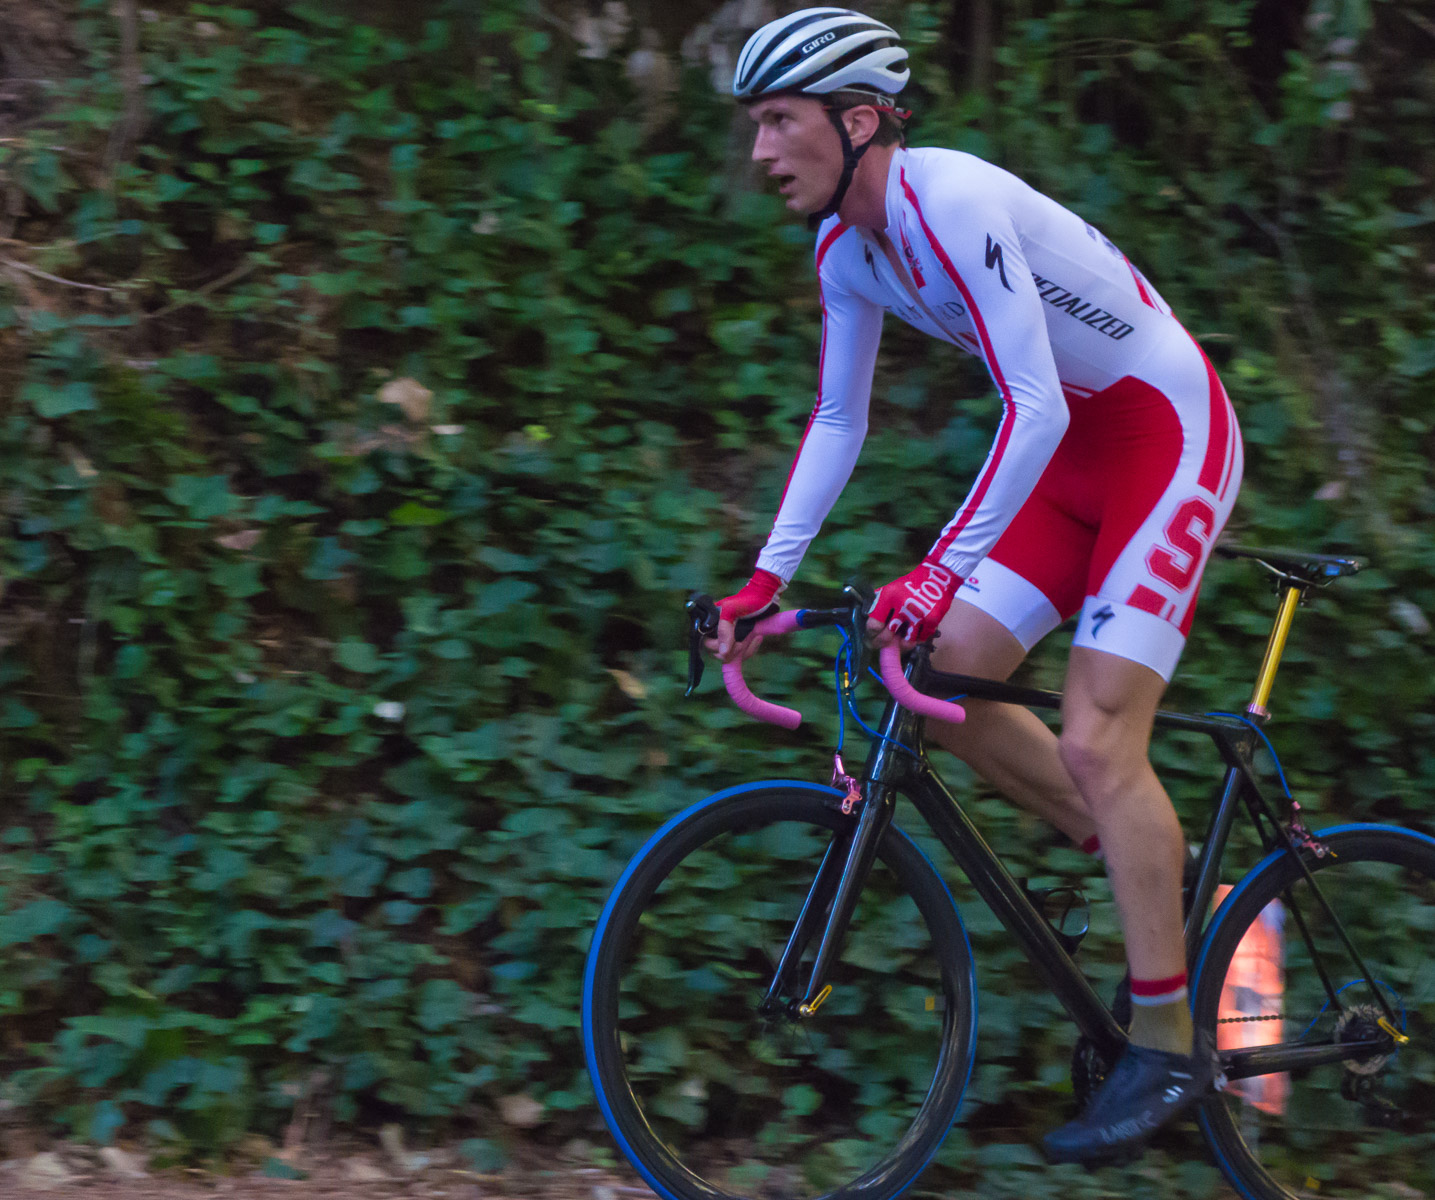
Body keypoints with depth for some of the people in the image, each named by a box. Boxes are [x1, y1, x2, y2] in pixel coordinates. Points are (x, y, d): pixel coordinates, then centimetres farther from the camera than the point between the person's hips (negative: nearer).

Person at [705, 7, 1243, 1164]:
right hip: (1078, 451, 9)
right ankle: (1152, 871, 17)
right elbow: (838, 424, 9)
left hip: (1171, 437, -9)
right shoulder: (848, 250, 0)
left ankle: (1170, 1043, -5)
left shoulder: (949, 203, -27)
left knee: (1094, 741, -14)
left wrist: (942, 569, -36)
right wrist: (767, 578, 2)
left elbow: (1033, 407, -31)